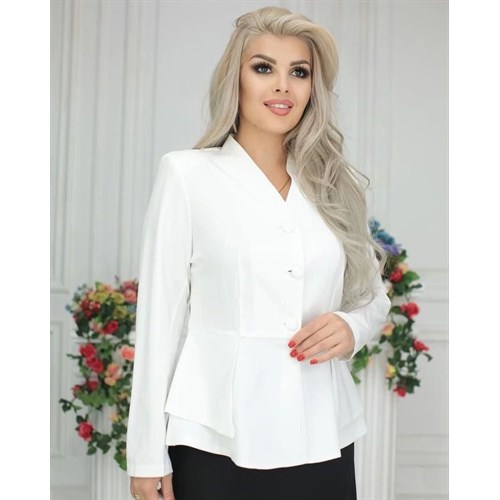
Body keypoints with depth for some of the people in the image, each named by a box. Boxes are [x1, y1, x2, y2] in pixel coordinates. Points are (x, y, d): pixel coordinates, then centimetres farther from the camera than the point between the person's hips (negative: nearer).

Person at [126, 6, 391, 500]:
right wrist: (148, 454, -4)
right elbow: (161, 314, -2)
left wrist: (351, 327, -5)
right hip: (218, 440, -3)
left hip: (322, 440, 3)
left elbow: (373, 297, 19)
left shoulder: (336, 186, 9)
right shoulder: (186, 175, 0)